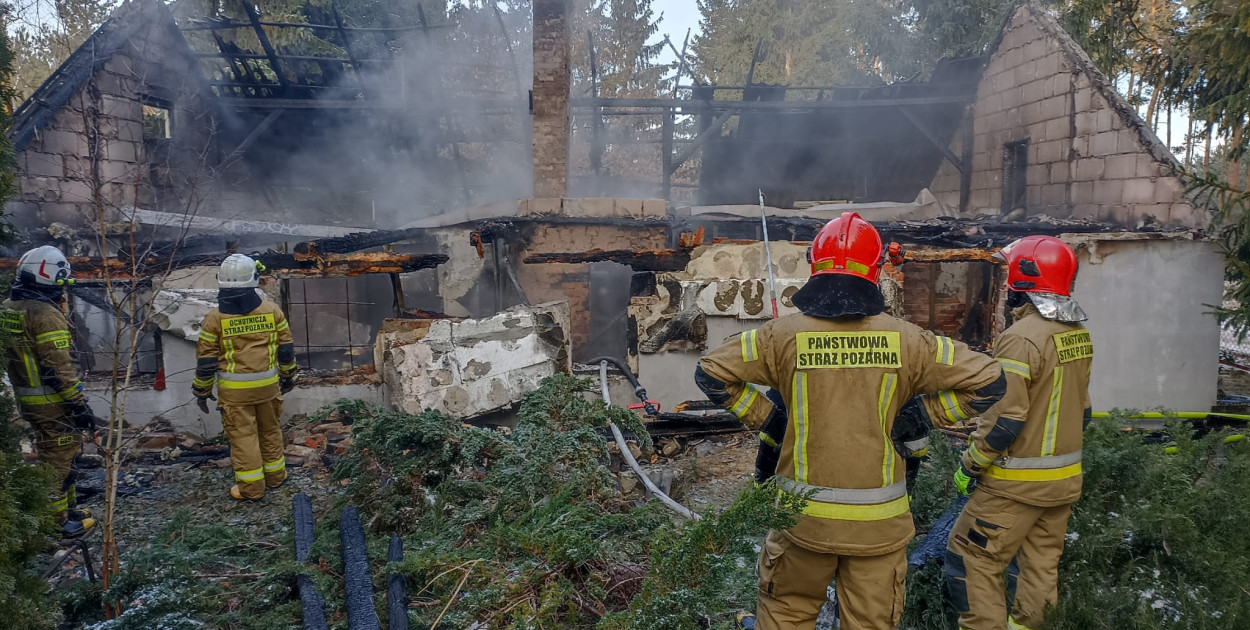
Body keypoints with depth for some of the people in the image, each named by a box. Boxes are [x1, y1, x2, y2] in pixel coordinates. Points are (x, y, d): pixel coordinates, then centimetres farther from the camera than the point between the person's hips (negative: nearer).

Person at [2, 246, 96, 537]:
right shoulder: (46, 314, -22)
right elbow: (59, 367, -23)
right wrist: (78, 404, -18)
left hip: (26, 399, 9)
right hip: (53, 403, -9)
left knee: (52, 454, 22)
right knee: (59, 460, 3)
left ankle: (66, 508, 35)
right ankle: (57, 523, 12)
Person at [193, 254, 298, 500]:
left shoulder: (215, 317, -11)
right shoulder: (272, 310, -6)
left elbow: (205, 359, -6)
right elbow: (286, 349, 1)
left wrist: (202, 391, 5)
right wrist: (288, 375, 16)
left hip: (234, 388, -2)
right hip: (268, 384, 2)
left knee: (242, 434, 7)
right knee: (270, 428, 18)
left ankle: (251, 487, 14)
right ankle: (274, 474, 31)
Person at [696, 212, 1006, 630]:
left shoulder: (786, 335, -8)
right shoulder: (904, 340, -5)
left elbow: (710, 372, -4)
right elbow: (989, 381, -1)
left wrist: (765, 416, 4)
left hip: (805, 516, -1)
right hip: (879, 519, 1)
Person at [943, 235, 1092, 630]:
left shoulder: (1022, 338, -22)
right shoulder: (1078, 335, 5)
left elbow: (1004, 420, -23)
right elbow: (1081, 408, 14)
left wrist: (969, 466, -12)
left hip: (1019, 481, -8)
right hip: (1066, 478, 9)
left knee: (970, 557, 2)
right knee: (1042, 564, 16)